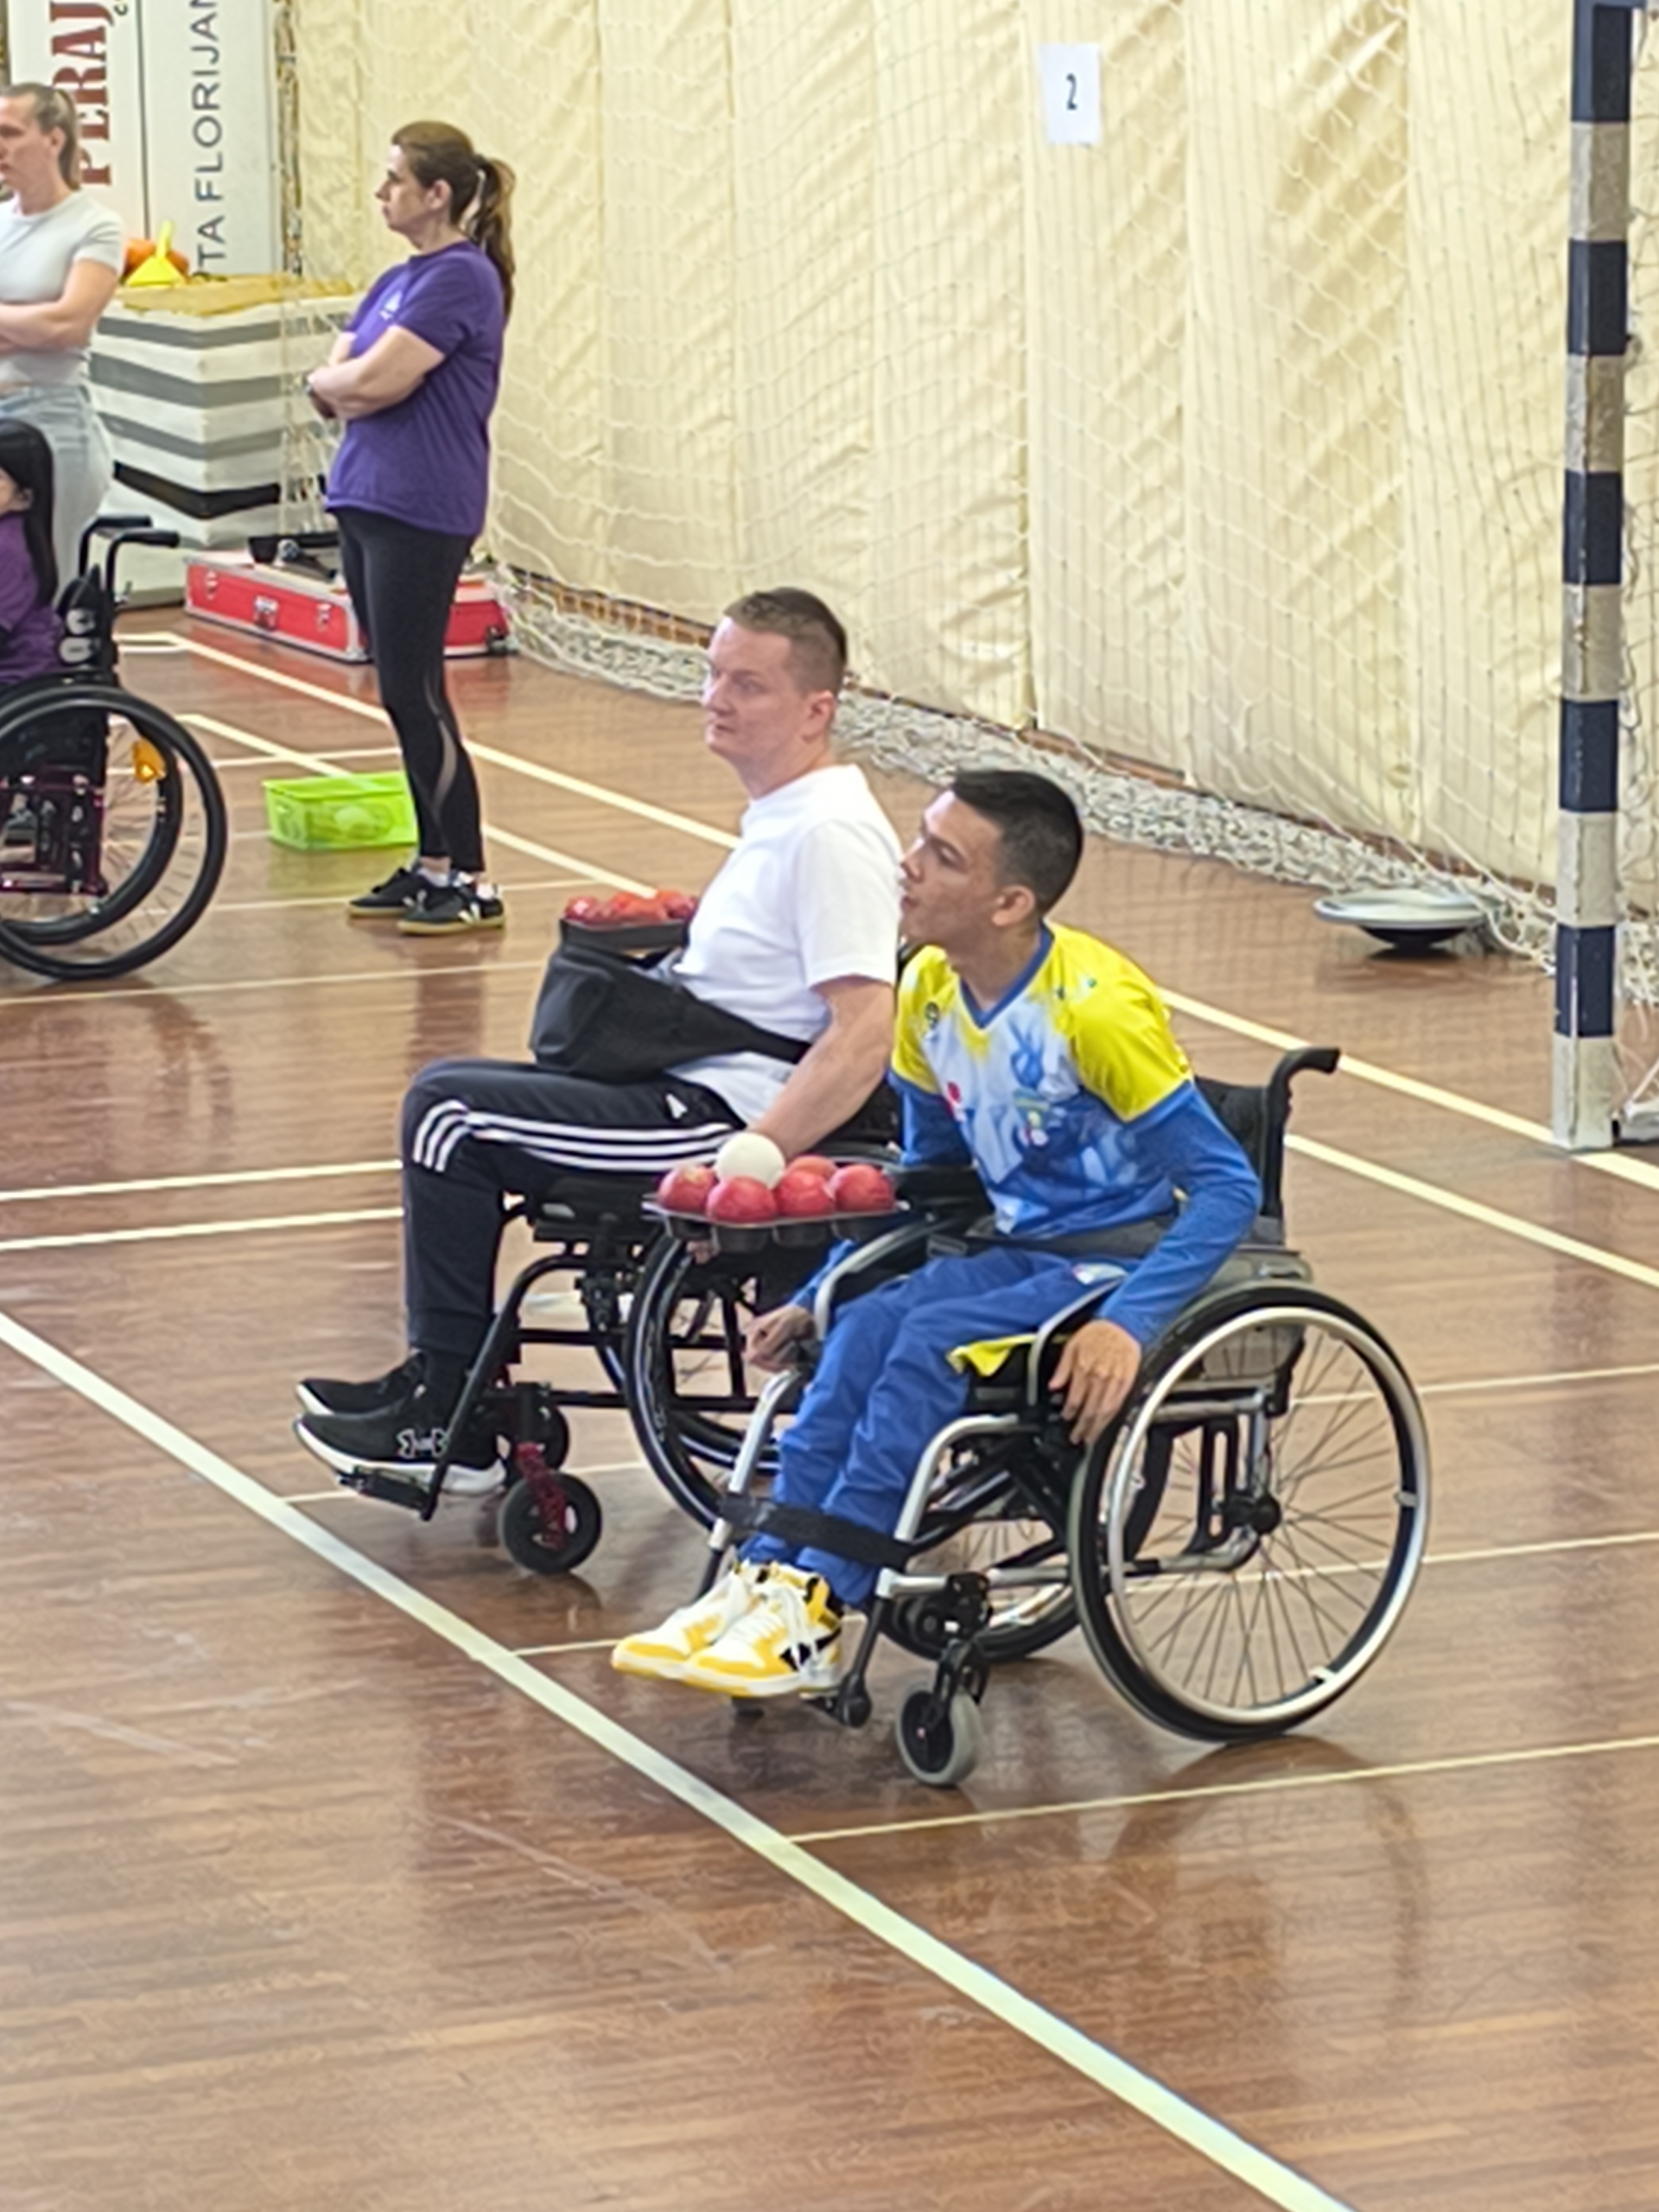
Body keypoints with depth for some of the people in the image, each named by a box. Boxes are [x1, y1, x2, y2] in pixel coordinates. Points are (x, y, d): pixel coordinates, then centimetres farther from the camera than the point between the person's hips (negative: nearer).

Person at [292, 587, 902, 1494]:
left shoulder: (831, 834, -19)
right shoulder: (778, 816, 13)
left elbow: (863, 1037, -27)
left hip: (725, 1111, -11)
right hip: (690, 1084, 11)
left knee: (450, 1116, -13)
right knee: (445, 1093, 16)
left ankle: (450, 1426, -5)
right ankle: (436, 1377, 18)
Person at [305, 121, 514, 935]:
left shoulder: (460, 277, -13)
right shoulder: (398, 281, 16)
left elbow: (374, 382, -20)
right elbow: (331, 385, 12)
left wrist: (335, 379, 0)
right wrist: (345, 383, -9)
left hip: (420, 511, -9)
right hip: (366, 500, 9)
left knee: (413, 694, -8)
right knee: (402, 695, 12)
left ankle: (471, 881, -3)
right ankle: (432, 864, 19)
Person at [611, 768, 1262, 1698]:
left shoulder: (1096, 1005, -20)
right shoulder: (930, 992, 2)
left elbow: (1228, 1186, -20)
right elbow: (924, 1179, 18)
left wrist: (1128, 1324, -32)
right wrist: (816, 1298, 10)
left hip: (1116, 1265, -6)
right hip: (1019, 1254, 6)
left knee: (933, 1340, -29)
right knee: (864, 1326, -22)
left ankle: (820, 1606, -27)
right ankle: (769, 1575, -27)